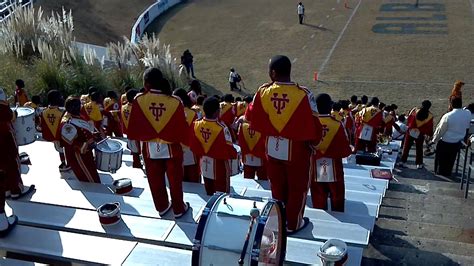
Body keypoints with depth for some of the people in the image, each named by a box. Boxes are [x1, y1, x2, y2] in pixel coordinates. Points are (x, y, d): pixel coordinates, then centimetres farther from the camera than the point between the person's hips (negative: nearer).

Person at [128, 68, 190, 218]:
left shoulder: (139, 100, -15)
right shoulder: (175, 102, -18)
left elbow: (133, 127, -7)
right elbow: (182, 128, -10)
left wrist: (142, 137, 11)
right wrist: (185, 141, 8)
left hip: (150, 148, 1)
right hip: (171, 148, -1)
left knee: (155, 180, 19)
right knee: (175, 180, 15)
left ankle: (162, 207, 35)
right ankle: (179, 209, 29)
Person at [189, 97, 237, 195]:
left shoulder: (196, 124, -11)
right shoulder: (221, 128, -27)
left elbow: (193, 146, -1)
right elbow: (228, 150, -20)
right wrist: (234, 154, 1)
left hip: (204, 164, 5)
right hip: (219, 166, -5)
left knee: (209, 193, 21)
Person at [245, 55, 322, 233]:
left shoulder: (263, 92, -13)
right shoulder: (303, 94, -23)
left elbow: (250, 116, 3)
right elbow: (313, 125, -16)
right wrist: (314, 142, 4)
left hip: (272, 147, 3)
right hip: (296, 148, -3)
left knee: (277, 185, 21)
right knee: (297, 187, 16)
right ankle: (293, 223, 29)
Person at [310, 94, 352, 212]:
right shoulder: (337, 125, -11)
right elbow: (345, 151, -6)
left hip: (316, 173, 1)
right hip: (334, 172, -1)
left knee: (318, 205, 9)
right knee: (337, 204, 12)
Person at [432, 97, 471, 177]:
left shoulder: (447, 116, -27)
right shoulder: (468, 114, -14)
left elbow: (440, 130, -16)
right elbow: (467, 127, 4)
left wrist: (435, 139, -1)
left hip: (445, 142, -4)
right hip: (458, 142, 4)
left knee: (441, 159, 17)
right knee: (451, 159, 23)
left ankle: (440, 173, 29)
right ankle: (448, 173, 37)